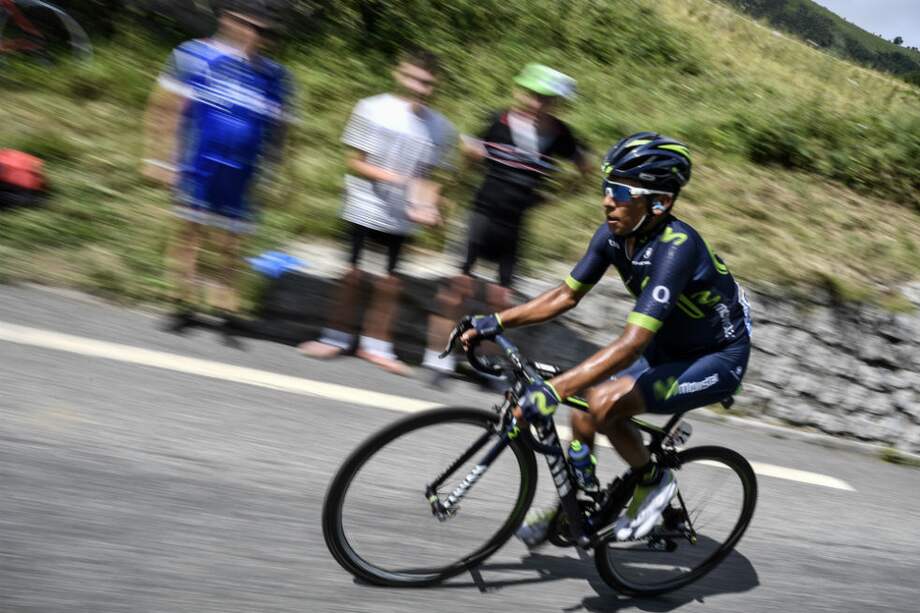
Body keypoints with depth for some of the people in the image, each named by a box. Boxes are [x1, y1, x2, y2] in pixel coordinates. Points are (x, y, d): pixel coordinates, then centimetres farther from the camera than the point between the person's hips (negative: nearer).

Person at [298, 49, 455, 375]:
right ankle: (337, 336, 21)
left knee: (390, 282, 6)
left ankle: (377, 344, 19)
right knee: (353, 272, 5)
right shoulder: (372, 109, -5)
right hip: (364, 209, -2)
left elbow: (429, 177, 9)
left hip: (401, 217, 2)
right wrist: (388, 176, -22)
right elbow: (354, 163, -5)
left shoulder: (439, 127, 3)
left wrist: (427, 206, -9)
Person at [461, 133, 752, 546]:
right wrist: (495, 322, -8)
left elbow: (631, 344, -41)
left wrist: (553, 390, -46)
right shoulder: (614, 234, -11)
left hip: (718, 361, -7)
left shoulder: (675, 248, -34)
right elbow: (566, 295, -1)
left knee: (605, 401, -27)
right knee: (584, 419, 1)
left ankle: (653, 481, 0)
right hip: (670, 348, 8)